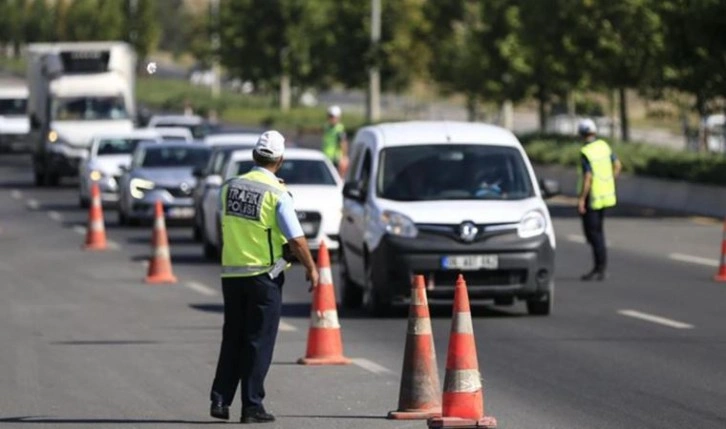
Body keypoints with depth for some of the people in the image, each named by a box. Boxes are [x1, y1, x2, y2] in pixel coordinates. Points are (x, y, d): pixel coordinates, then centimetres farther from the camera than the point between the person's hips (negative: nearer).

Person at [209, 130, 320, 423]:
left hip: (231, 273, 5)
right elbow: (296, 239, -12)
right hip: (263, 275, -5)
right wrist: (311, 269, -1)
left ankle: (220, 400, 9)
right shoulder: (276, 194, -13)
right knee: (258, 342, 1)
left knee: (232, 339, 14)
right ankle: (252, 406, 1)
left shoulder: (229, 187, 2)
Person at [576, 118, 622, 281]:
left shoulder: (586, 152, -19)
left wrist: (581, 199, -19)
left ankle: (601, 269, -5)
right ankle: (599, 267, 18)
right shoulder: (604, 146, 4)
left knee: (593, 232, -3)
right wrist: (610, 184, 21)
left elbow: (588, 177, -24)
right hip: (606, 194, 8)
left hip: (592, 197, -8)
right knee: (597, 230, 16)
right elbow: (617, 165, 11)